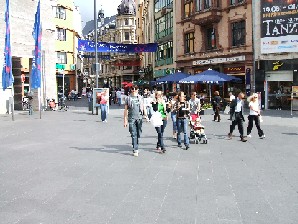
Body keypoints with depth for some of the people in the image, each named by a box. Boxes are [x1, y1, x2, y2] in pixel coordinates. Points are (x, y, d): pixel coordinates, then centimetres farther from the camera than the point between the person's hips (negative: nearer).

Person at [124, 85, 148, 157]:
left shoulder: (140, 97, 11)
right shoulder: (128, 98, 4)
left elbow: (143, 107, 19)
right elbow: (125, 110, 5)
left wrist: (146, 115, 10)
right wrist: (125, 120, 1)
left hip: (139, 118, 3)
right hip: (131, 119, -3)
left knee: (138, 134, 9)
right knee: (134, 134, -7)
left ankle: (136, 147, 25)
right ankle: (135, 150, -7)